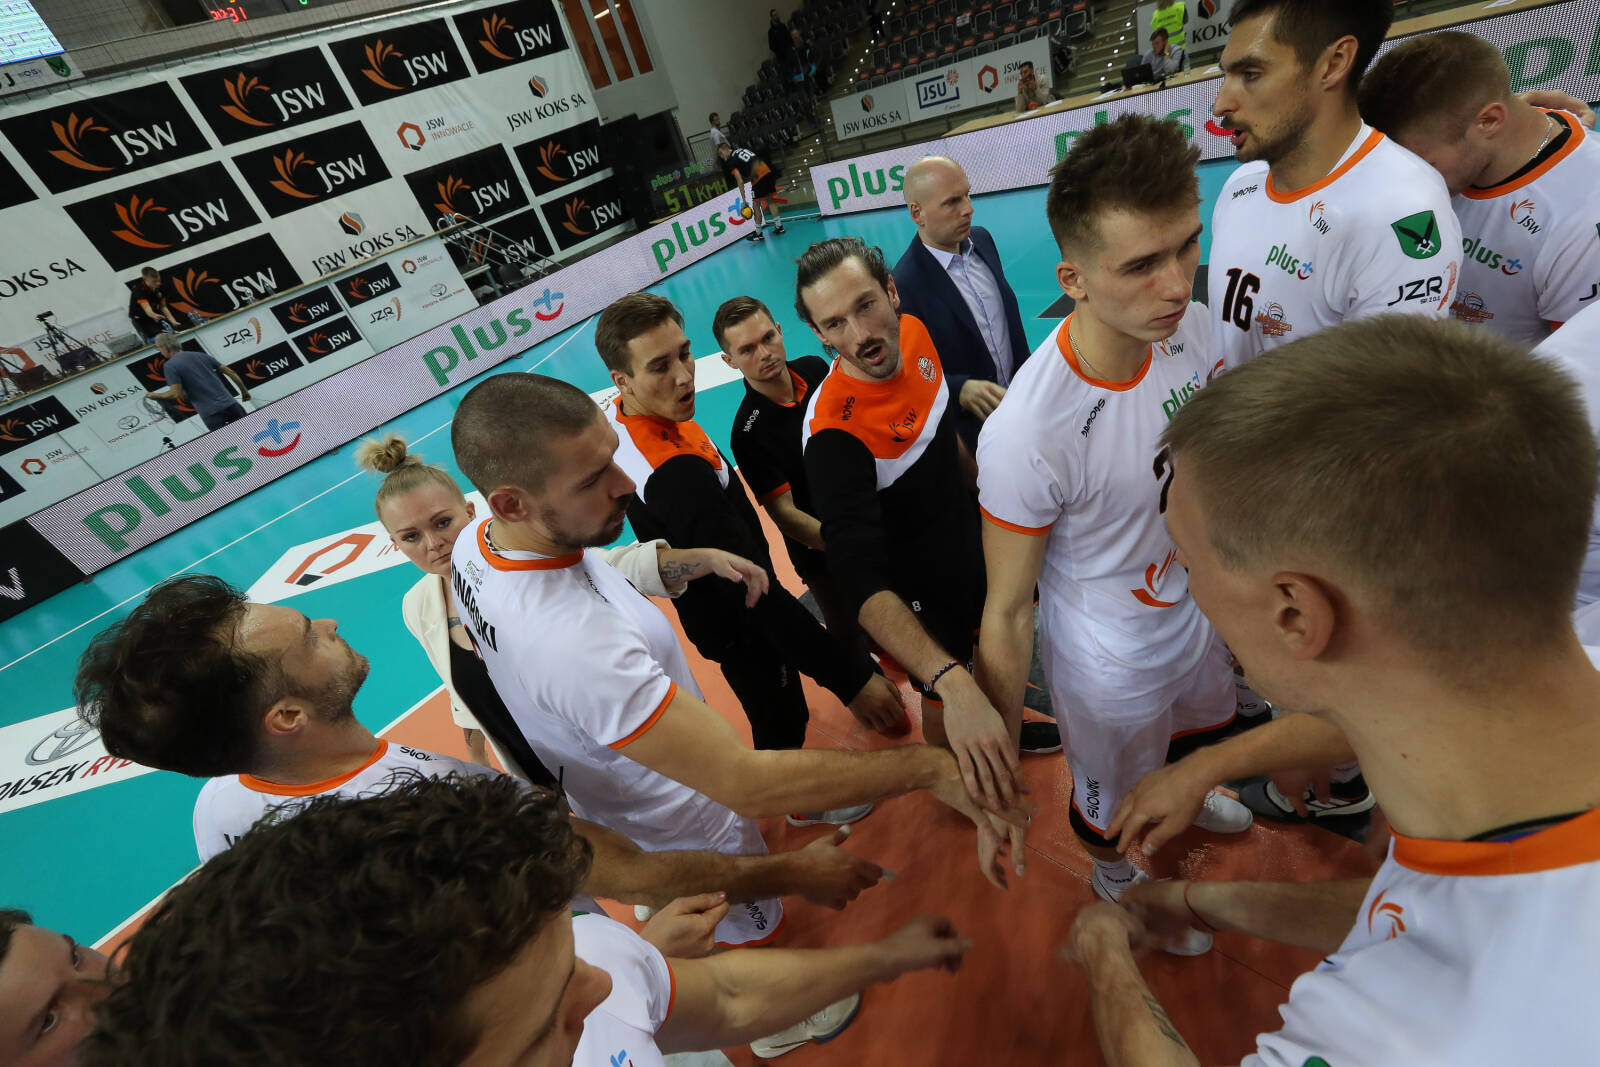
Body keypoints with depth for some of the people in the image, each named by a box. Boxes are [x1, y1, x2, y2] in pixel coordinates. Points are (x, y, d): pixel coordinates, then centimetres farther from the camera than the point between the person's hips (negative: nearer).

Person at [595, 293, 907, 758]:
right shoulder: (674, 474, -38)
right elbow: (755, 592, -39)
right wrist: (850, 677, -36)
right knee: (781, 728, 11)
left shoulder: (619, 416, -7)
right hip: (740, 627, -9)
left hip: (706, 610, 9)